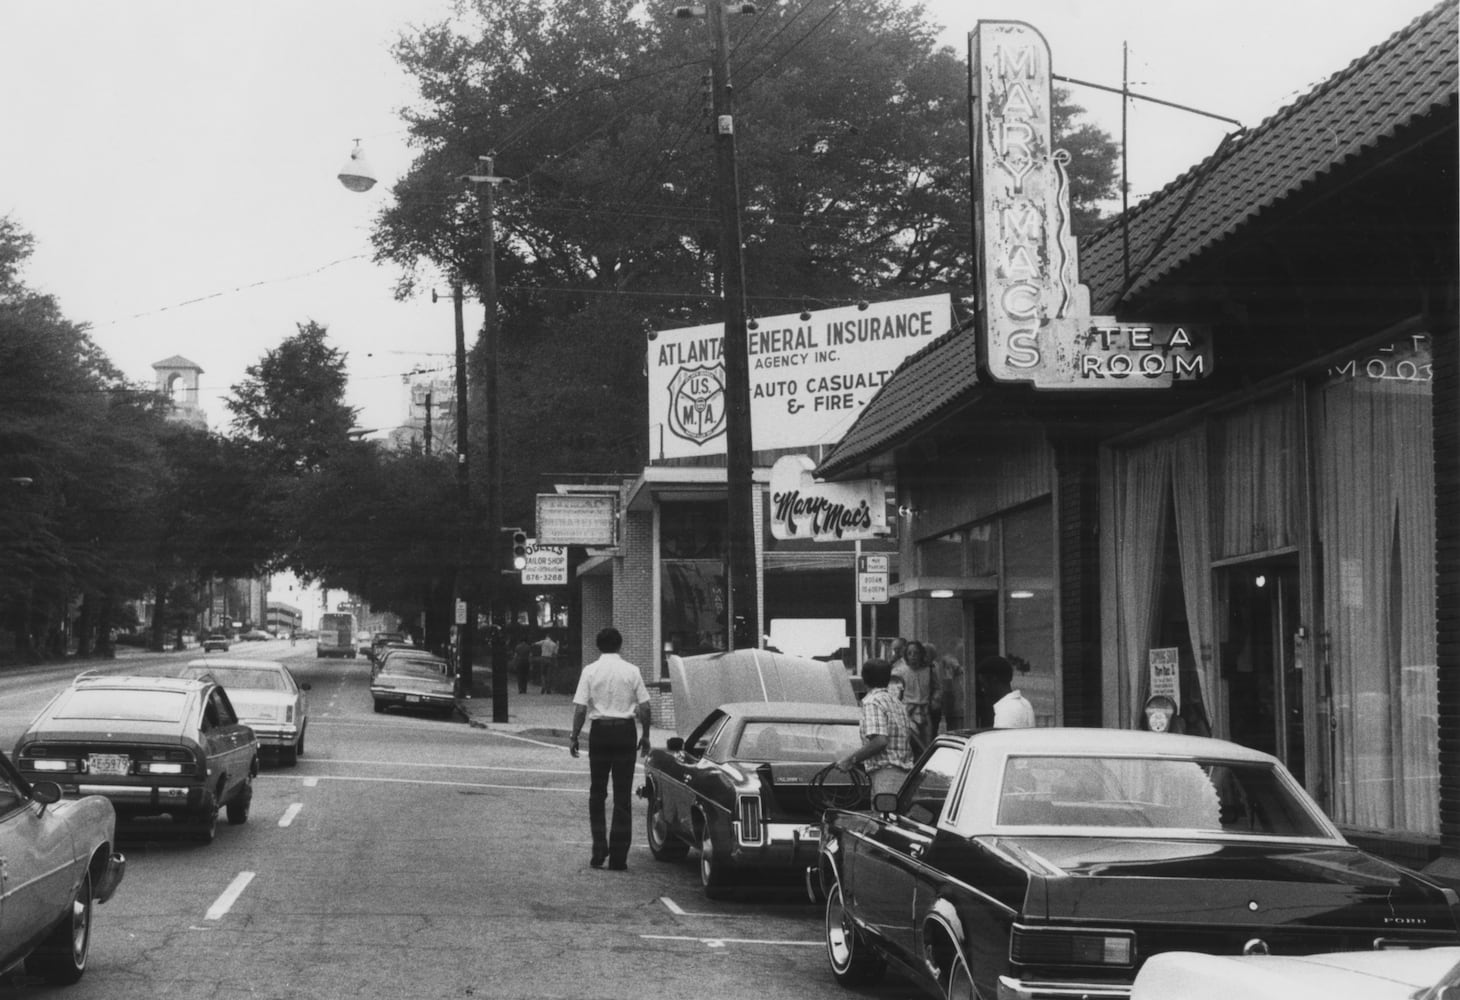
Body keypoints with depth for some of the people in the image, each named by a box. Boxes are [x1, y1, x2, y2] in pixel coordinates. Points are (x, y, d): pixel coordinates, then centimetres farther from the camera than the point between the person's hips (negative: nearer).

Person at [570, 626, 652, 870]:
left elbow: (580, 708, -8)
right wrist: (645, 735, 12)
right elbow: (644, 707, 0)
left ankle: (599, 851, 7)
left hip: (600, 731, 0)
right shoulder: (632, 671, -1)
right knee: (623, 796, 5)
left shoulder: (590, 671, -4)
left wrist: (574, 737, 2)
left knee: (597, 793, 13)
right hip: (625, 730, 0)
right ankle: (618, 857, 3)